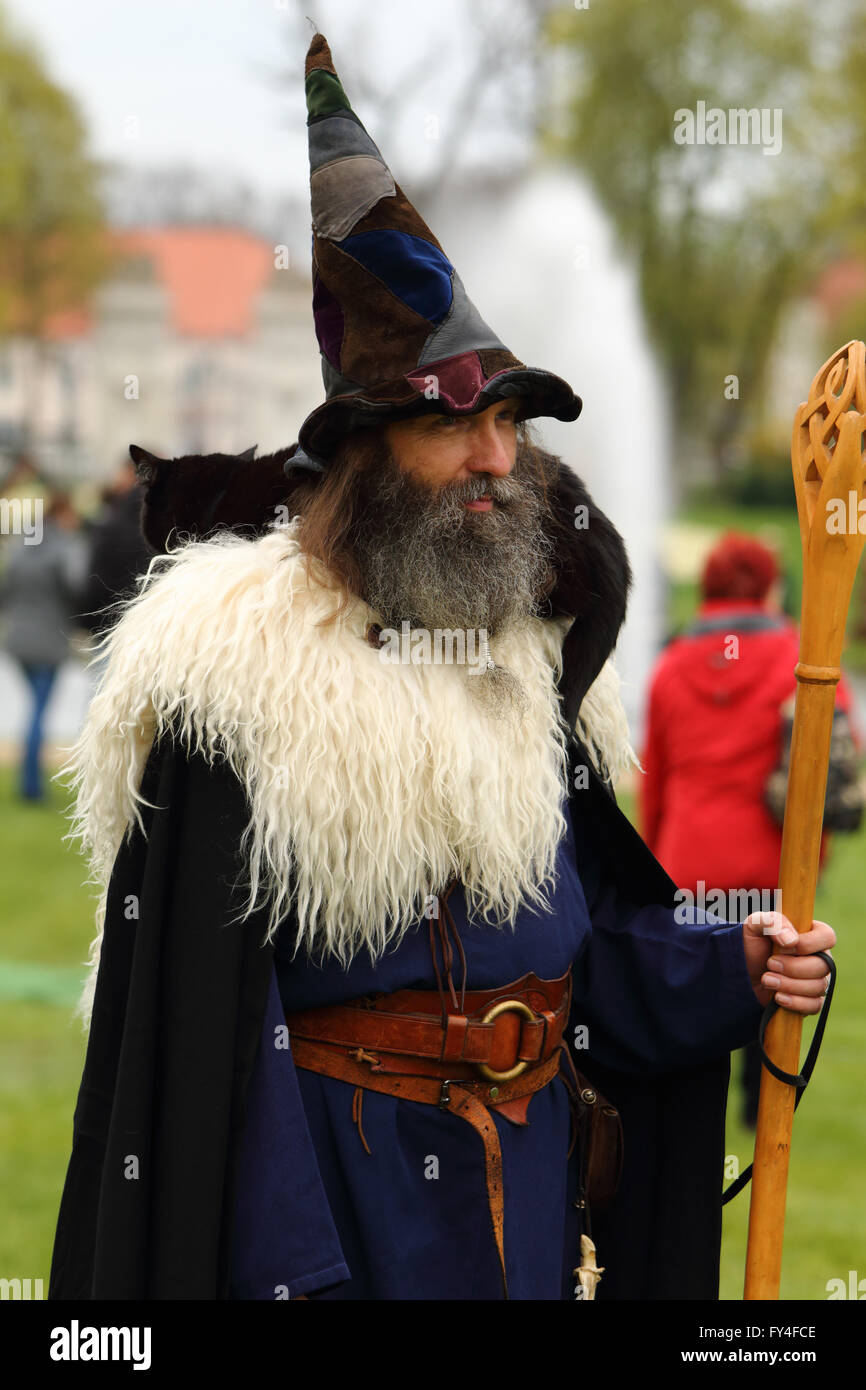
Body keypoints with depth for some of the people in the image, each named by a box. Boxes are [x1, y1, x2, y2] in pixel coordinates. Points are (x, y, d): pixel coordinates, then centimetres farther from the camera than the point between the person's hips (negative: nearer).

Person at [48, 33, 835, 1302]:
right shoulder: (237, 666, -14)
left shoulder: (531, 651, 7)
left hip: (535, 1179, 6)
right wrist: (287, 1266, -18)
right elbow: (204, 1009, -15)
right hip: (341, 1183, -6)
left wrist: (726, 968, -7)